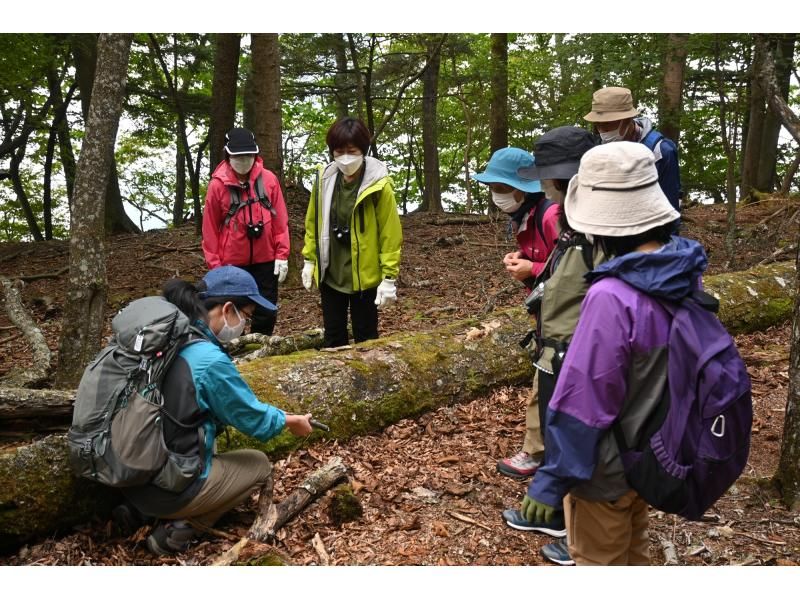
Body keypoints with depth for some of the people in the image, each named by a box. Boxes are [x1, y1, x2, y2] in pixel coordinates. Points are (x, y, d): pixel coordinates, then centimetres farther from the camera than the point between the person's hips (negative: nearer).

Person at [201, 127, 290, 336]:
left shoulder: (269, 179, -2)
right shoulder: (218, 185, -6)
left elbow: (280, 220, 1)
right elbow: (210, 229, -2)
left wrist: (282, 255, -2)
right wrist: (214, 265, -3)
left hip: (265, 260, 2)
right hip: (232, 262, -2)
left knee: (267, 312, 10)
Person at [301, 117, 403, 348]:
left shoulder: (378, 185, -14)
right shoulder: (324, 179, -1)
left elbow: (390, 234, -12)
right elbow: (313, 223, 10)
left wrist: (389, 276, -13)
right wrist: (309, 260, 10)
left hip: (365, 275, -4)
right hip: (330, 274, 4)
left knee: (365, 337, 9)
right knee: (333, 336, 15)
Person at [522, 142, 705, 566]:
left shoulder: (612, 298, -33)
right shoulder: (687, 273, -9)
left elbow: (582, 401, -27)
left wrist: (552, 480, -17)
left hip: (607, 466, -7)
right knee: (632, 553, 28)